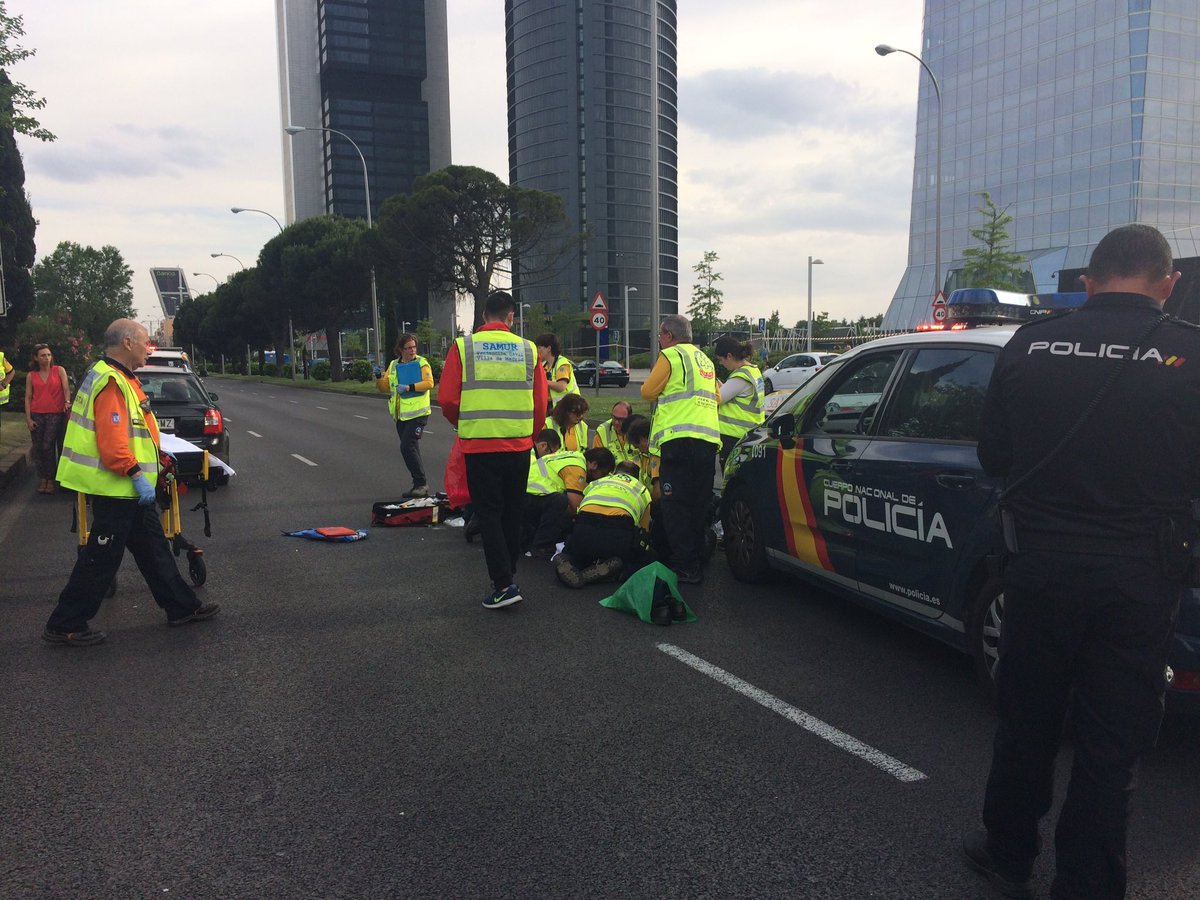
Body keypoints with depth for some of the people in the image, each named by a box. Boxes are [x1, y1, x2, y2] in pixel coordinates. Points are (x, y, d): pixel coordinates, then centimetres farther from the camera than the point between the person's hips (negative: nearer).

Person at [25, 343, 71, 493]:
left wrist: (67, 402, -24)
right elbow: (28, 398, 7)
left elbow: (66, 388, -5)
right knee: (38, 447, 4)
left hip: (55, 414, -3)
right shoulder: (31, 376, 8)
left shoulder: (59, 370, 3)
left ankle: (51, 479, 3)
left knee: (48, 446, -8)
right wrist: (28, 419, 0)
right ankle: (42, 478, 16)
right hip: (37, 415, 3)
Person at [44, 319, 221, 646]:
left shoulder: (121, 379, 14)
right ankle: (65, 625, 12)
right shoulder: (112, 383, -20)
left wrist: (155, 452, 24)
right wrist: (137, 474, -23)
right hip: (117, 489, -11)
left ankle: (182, 607, 26)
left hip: (128, 489, 11)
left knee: (154, 548, 16)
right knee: (102, 558, 0)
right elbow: (112, 442, -28)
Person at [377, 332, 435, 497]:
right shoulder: (393, 365, 13)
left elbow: (429, 383, -17)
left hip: (417, 413, -7)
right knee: (411, 449, 12)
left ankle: (421, 483, -8)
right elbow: (386, 387, 14)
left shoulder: (422, 363, -4)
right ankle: (419, 484, 21)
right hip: (401, 415, 7)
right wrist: (378, 379, -5)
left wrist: (409, 387, -24)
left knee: (407, 447, -15)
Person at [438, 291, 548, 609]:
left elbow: (447, 399, -5)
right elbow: (541, 403, 2)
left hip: (479, 446, -2)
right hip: (519, 446, 2)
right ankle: (508, 575, 27)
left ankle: (503, 584, -2)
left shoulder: (463, 347, -4)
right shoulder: (528, 349, 1)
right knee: (512, 514, 16)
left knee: (488, 514, 5)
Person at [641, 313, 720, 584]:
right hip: (708, 438, 8)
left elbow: (647, 392, 2)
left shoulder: (670, 355, -1)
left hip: (680, 438, -8)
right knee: (699, 504, 13)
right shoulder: (705, 360, 23)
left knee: (676, 506, -4)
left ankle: (684, 566, -7)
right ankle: (698, 559, 19)